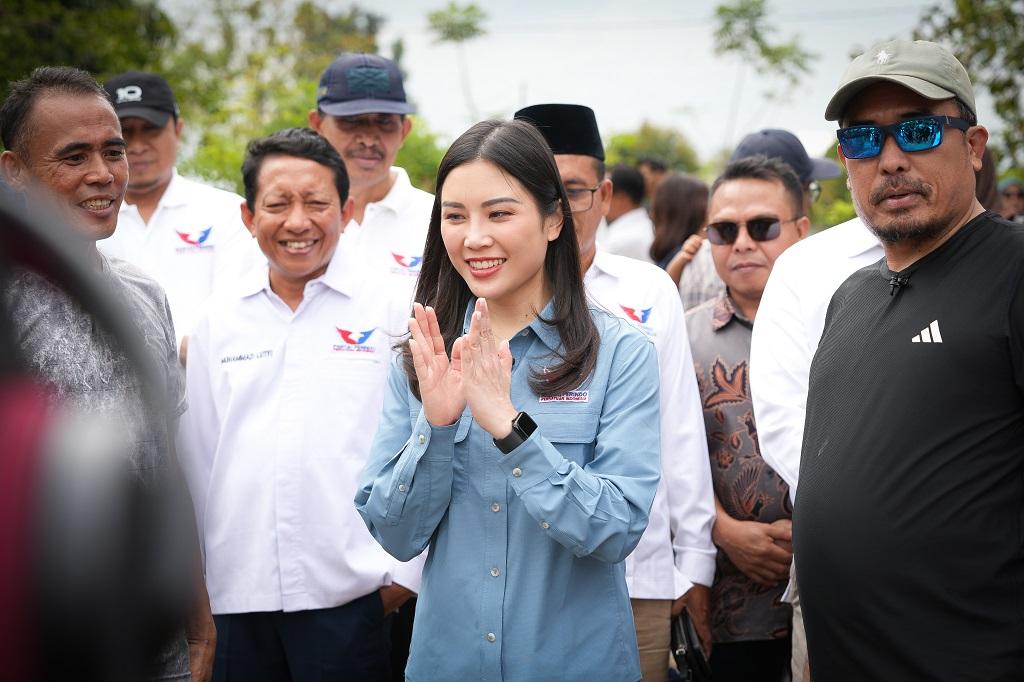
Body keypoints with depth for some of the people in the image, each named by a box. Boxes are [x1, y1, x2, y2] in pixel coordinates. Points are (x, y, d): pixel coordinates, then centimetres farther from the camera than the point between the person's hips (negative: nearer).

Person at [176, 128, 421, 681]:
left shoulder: (394, 310, -1)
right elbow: (197, 457, 13)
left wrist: (405, 573, -6)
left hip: (352, 599, -3)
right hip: (236, 599, 3)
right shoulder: (218, 320, 9)